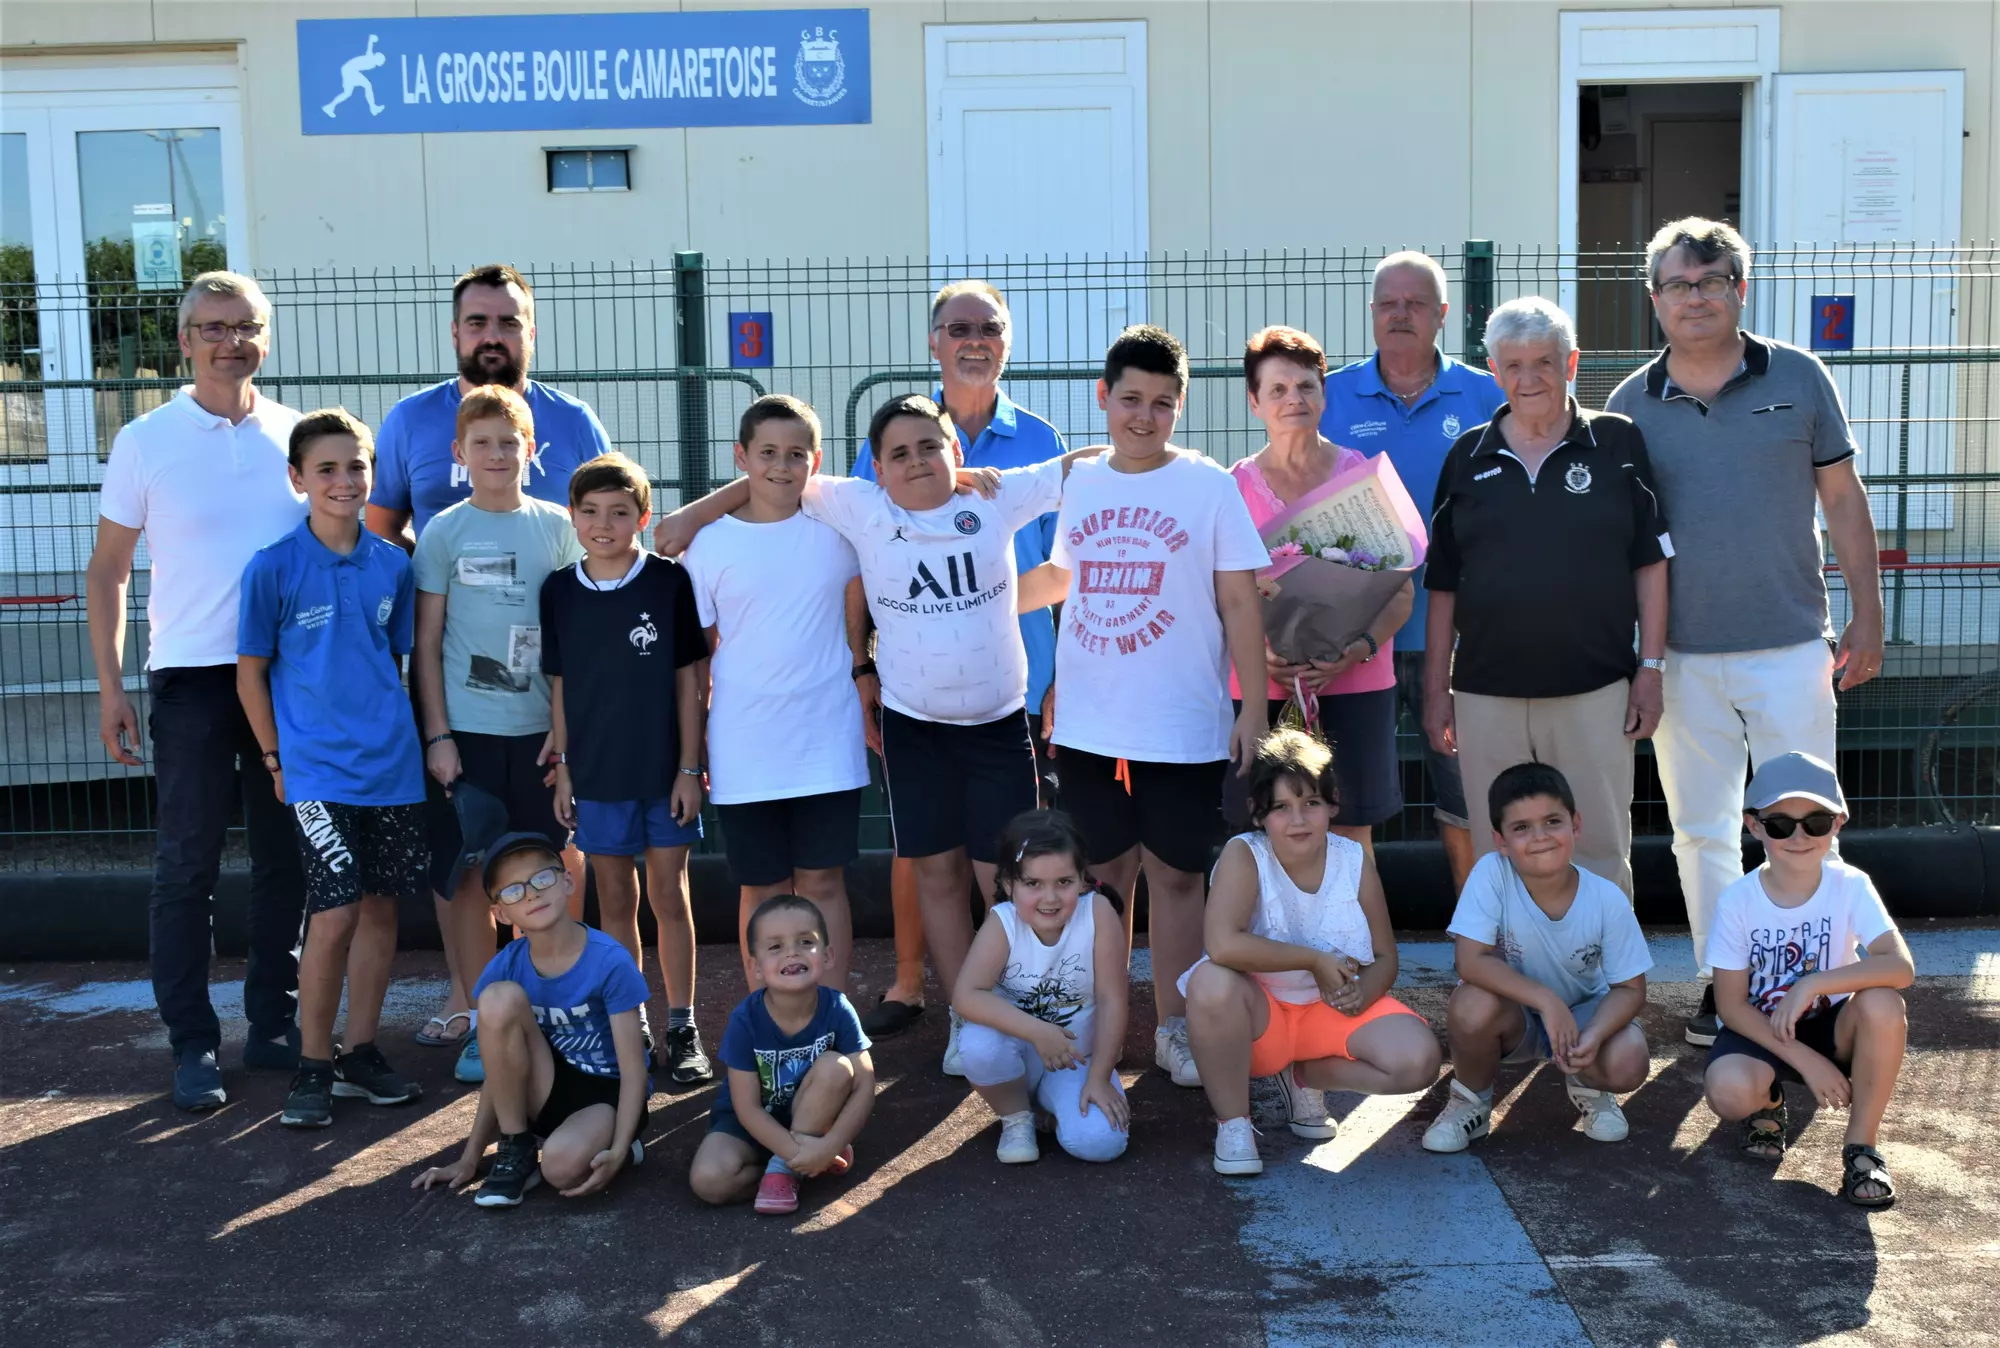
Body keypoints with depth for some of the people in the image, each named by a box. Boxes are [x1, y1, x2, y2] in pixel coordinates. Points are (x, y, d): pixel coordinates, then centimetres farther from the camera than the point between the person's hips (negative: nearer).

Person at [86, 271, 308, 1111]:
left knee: (285, 859, 9)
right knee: (187, 866, 1)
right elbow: (107, 573, 3)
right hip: (192, 677, -2)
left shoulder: (298, 436, 5)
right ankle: (192, 1044, 10)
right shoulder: (146, 442, -1)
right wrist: (109, 686, -3)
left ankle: (273, 1025, 22)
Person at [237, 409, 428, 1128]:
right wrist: (277, 759, -1)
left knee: (380, 905, 9)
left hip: (392, 765, 4)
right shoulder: (273, 568, -6)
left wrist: (399, 732, 10)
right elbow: (250, 671, 0)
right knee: (335, 913, -9)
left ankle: (360, 1054, 23)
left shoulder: (393, 564, 5)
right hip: (317, 770, -4)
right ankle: (313, 1066, 7)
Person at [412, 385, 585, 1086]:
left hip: (541, 729, 2)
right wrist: (437, 734, -5)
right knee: (470, 879, 2)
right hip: (467, 730, -1)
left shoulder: (557, 527, 5)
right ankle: (482, 1024, 13)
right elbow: (427, 643, 1)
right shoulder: (444, 533, 1)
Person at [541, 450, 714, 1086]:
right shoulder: (559, 590, 1)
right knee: (614, 901, 10)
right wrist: (561, 767, 4)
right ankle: (629, 1027, 21)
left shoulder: (670, 582, -6)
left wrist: (689, 767, -6)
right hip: (595, 772, 2)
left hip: (664, 770, -2)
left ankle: (682, 1029, 14)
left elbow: (689, 680, -4)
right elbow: (559, 685, 7)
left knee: (668, 896, 4)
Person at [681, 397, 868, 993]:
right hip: (744, 753, 0)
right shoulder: (710, 544, -1)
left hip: (827, 747, 0)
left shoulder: (837, 529, 0)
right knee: (762, 890, 9)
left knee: (822, 884, 6)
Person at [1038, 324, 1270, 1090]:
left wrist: (1254, 709, -9)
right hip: (1089, 726, 3)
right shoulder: (1079, 485, 7)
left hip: (1184, 727, -3)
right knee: (1102, 874, 11)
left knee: (1175, 876, 5)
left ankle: (1174, 1028, 17)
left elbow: (1239, 601, -5)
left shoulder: (1208, 486, -4)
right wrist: (1057, 689, 14)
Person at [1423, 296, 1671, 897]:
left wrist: (1650, 668, -1)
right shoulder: (1467, 458, 8)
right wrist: (1436, 688, 7)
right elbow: (1443, 583, 10)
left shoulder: (1618, 443, 3)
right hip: (1486, 695, 2)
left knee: (1601, 853, 5)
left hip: (1593, 690, -2)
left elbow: (1650, 562, 4)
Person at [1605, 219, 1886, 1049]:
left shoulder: (1798, 378, 1)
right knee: (1701, 832, 10)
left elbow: (1843, 501, 6)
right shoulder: (1632, 402, 4)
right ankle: (1721, 983, 23)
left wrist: (1867, 615, 2)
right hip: (1681, 658, 1)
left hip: (1789, 647, -1)